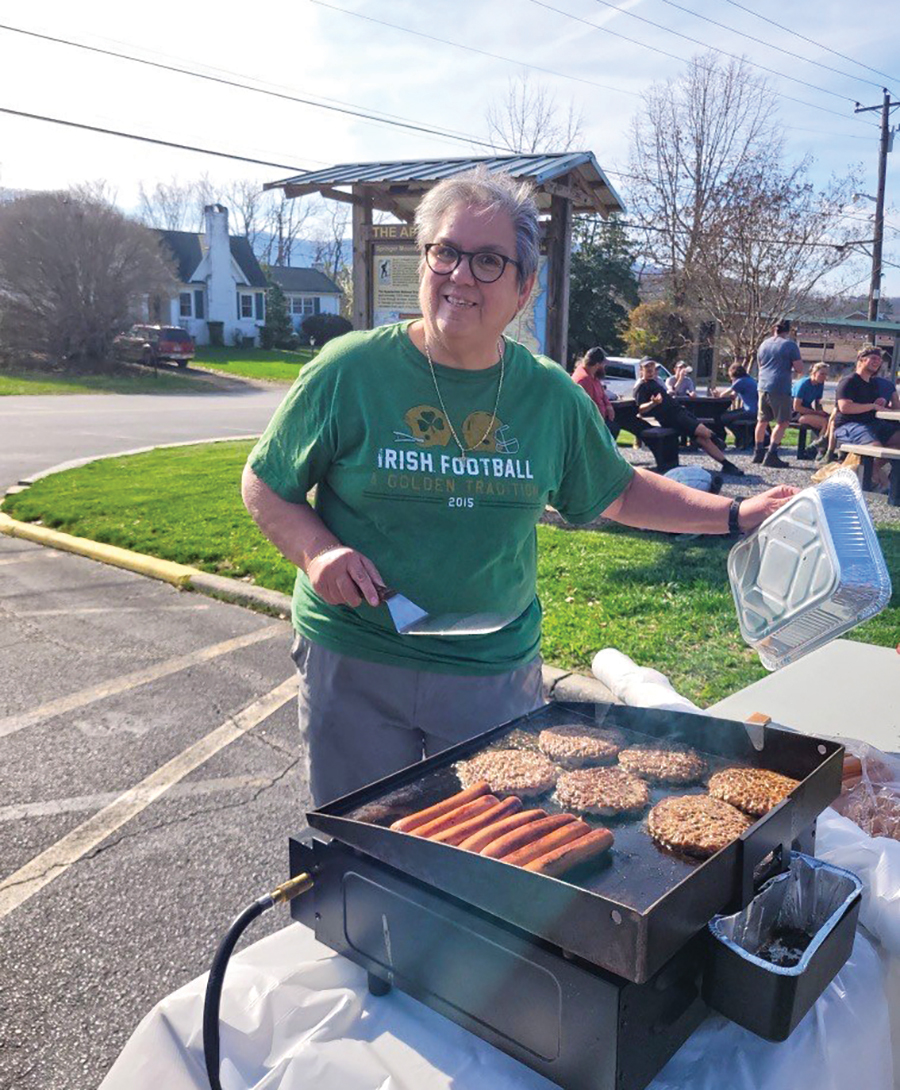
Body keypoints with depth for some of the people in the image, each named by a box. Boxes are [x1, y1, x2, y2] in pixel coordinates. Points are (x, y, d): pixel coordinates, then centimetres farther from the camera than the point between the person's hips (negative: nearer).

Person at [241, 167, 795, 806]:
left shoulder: (551, 394, 0)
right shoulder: (349, 370, -8)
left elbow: (619, 492, 14)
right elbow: (265, 486, 1)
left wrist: (736, 513, 9)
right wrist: (317, 552, -17)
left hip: (497, 675, 2)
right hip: (355, 666, -1)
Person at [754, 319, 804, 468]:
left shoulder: (764, 344, 12)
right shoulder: (790, 345, -5)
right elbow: (799, 368, -7)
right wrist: (791, 369, 12)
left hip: (763, 387, 6)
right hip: (780, 389, -6)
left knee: (762, 421, 14)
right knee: (783, 422, 0)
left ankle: (758, 453, 18)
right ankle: (771, 454, -7)